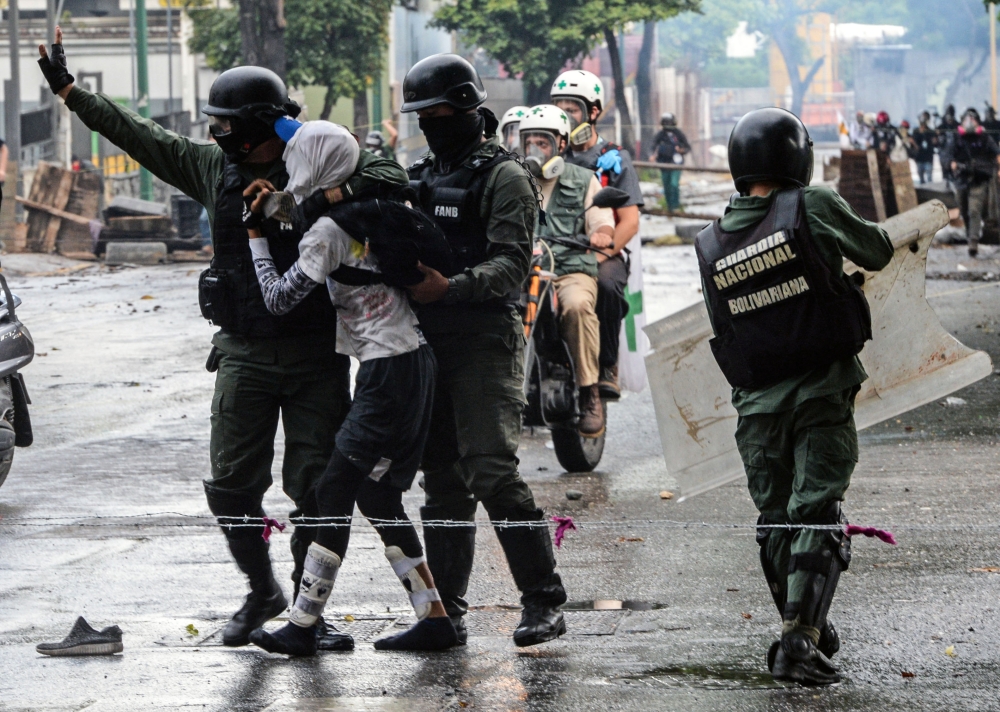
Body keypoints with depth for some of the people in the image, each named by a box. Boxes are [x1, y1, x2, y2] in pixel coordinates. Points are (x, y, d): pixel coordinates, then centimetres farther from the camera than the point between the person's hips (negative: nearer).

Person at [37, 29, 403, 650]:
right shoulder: (212, 168, 6)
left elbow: (386, 174, -17)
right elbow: (137, 135, 13)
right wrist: (69, 91, 17)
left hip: (317, 357, -3)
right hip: (245, 355, 4)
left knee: (317, 487, -2)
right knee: (233, 487, 2)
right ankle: (262, 592, 21)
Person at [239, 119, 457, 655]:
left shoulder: (326, 230, -14)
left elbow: (279, 299, -11)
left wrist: (255, 235, -2)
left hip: (387, 372, -9)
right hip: (410, 362, 9)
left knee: (335, 492, -5)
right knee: (377, 495, 12)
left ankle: (302, 625, -3)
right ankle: (433, 617, 10)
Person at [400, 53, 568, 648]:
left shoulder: (503, 178, -4)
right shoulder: (423, 177, 20)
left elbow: (512, 264, -15)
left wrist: (451, 287, -28)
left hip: (485, 343, -8)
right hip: (429, 344, 8)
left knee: (492, 472, -15)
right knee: (443, 481, 8)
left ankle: (545, 602, -11)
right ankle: (448, 610, 12)